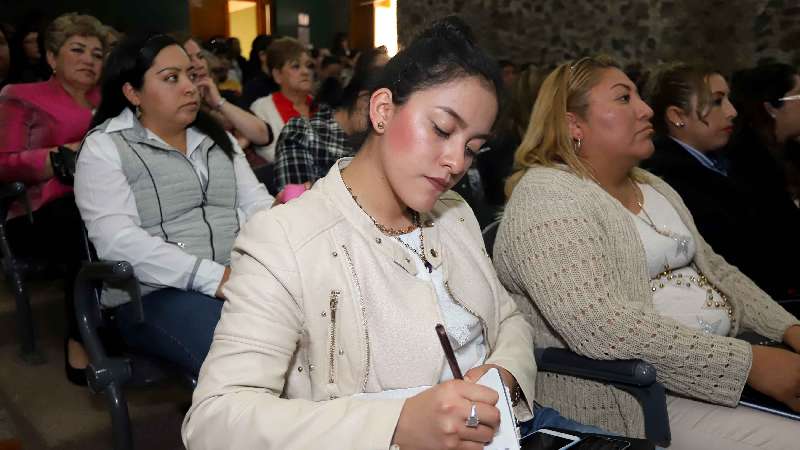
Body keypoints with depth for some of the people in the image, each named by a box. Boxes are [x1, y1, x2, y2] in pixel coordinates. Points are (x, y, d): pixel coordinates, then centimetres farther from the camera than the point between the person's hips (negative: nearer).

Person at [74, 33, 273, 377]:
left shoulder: (217, 138, 19)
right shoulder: (104, 148, 1)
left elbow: (256, 203, 10)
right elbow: (118, 241, -13)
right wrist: (215, 277, -21)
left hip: (243, 279, 5)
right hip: (157, 294, -5)